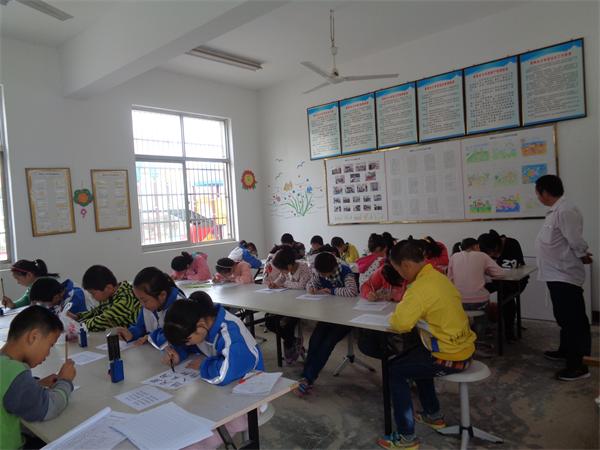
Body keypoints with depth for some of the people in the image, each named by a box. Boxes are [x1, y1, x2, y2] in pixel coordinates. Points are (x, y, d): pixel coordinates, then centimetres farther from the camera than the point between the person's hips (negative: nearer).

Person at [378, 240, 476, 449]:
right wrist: (403, 307, 4)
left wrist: (393, 316, -7)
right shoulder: (436, 276, 4)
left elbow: (400, 324, -29)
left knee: (394, 369, 1)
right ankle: (433, 415, 38)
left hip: (450, 357, -9)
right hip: (463, 348, 9)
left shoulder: (422, 286, -25)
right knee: (412, 357, 28)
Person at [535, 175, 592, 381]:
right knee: (565, 318, 23)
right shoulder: (556, 210, 11)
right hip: (557, 275, 10)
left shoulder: (566, 211, -22)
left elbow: (576, 242, -21)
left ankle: (578, 365, 8)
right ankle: (565, 350, 39)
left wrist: (584, 257, -5)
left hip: (565, 275, -10)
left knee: (575, 321, -1)